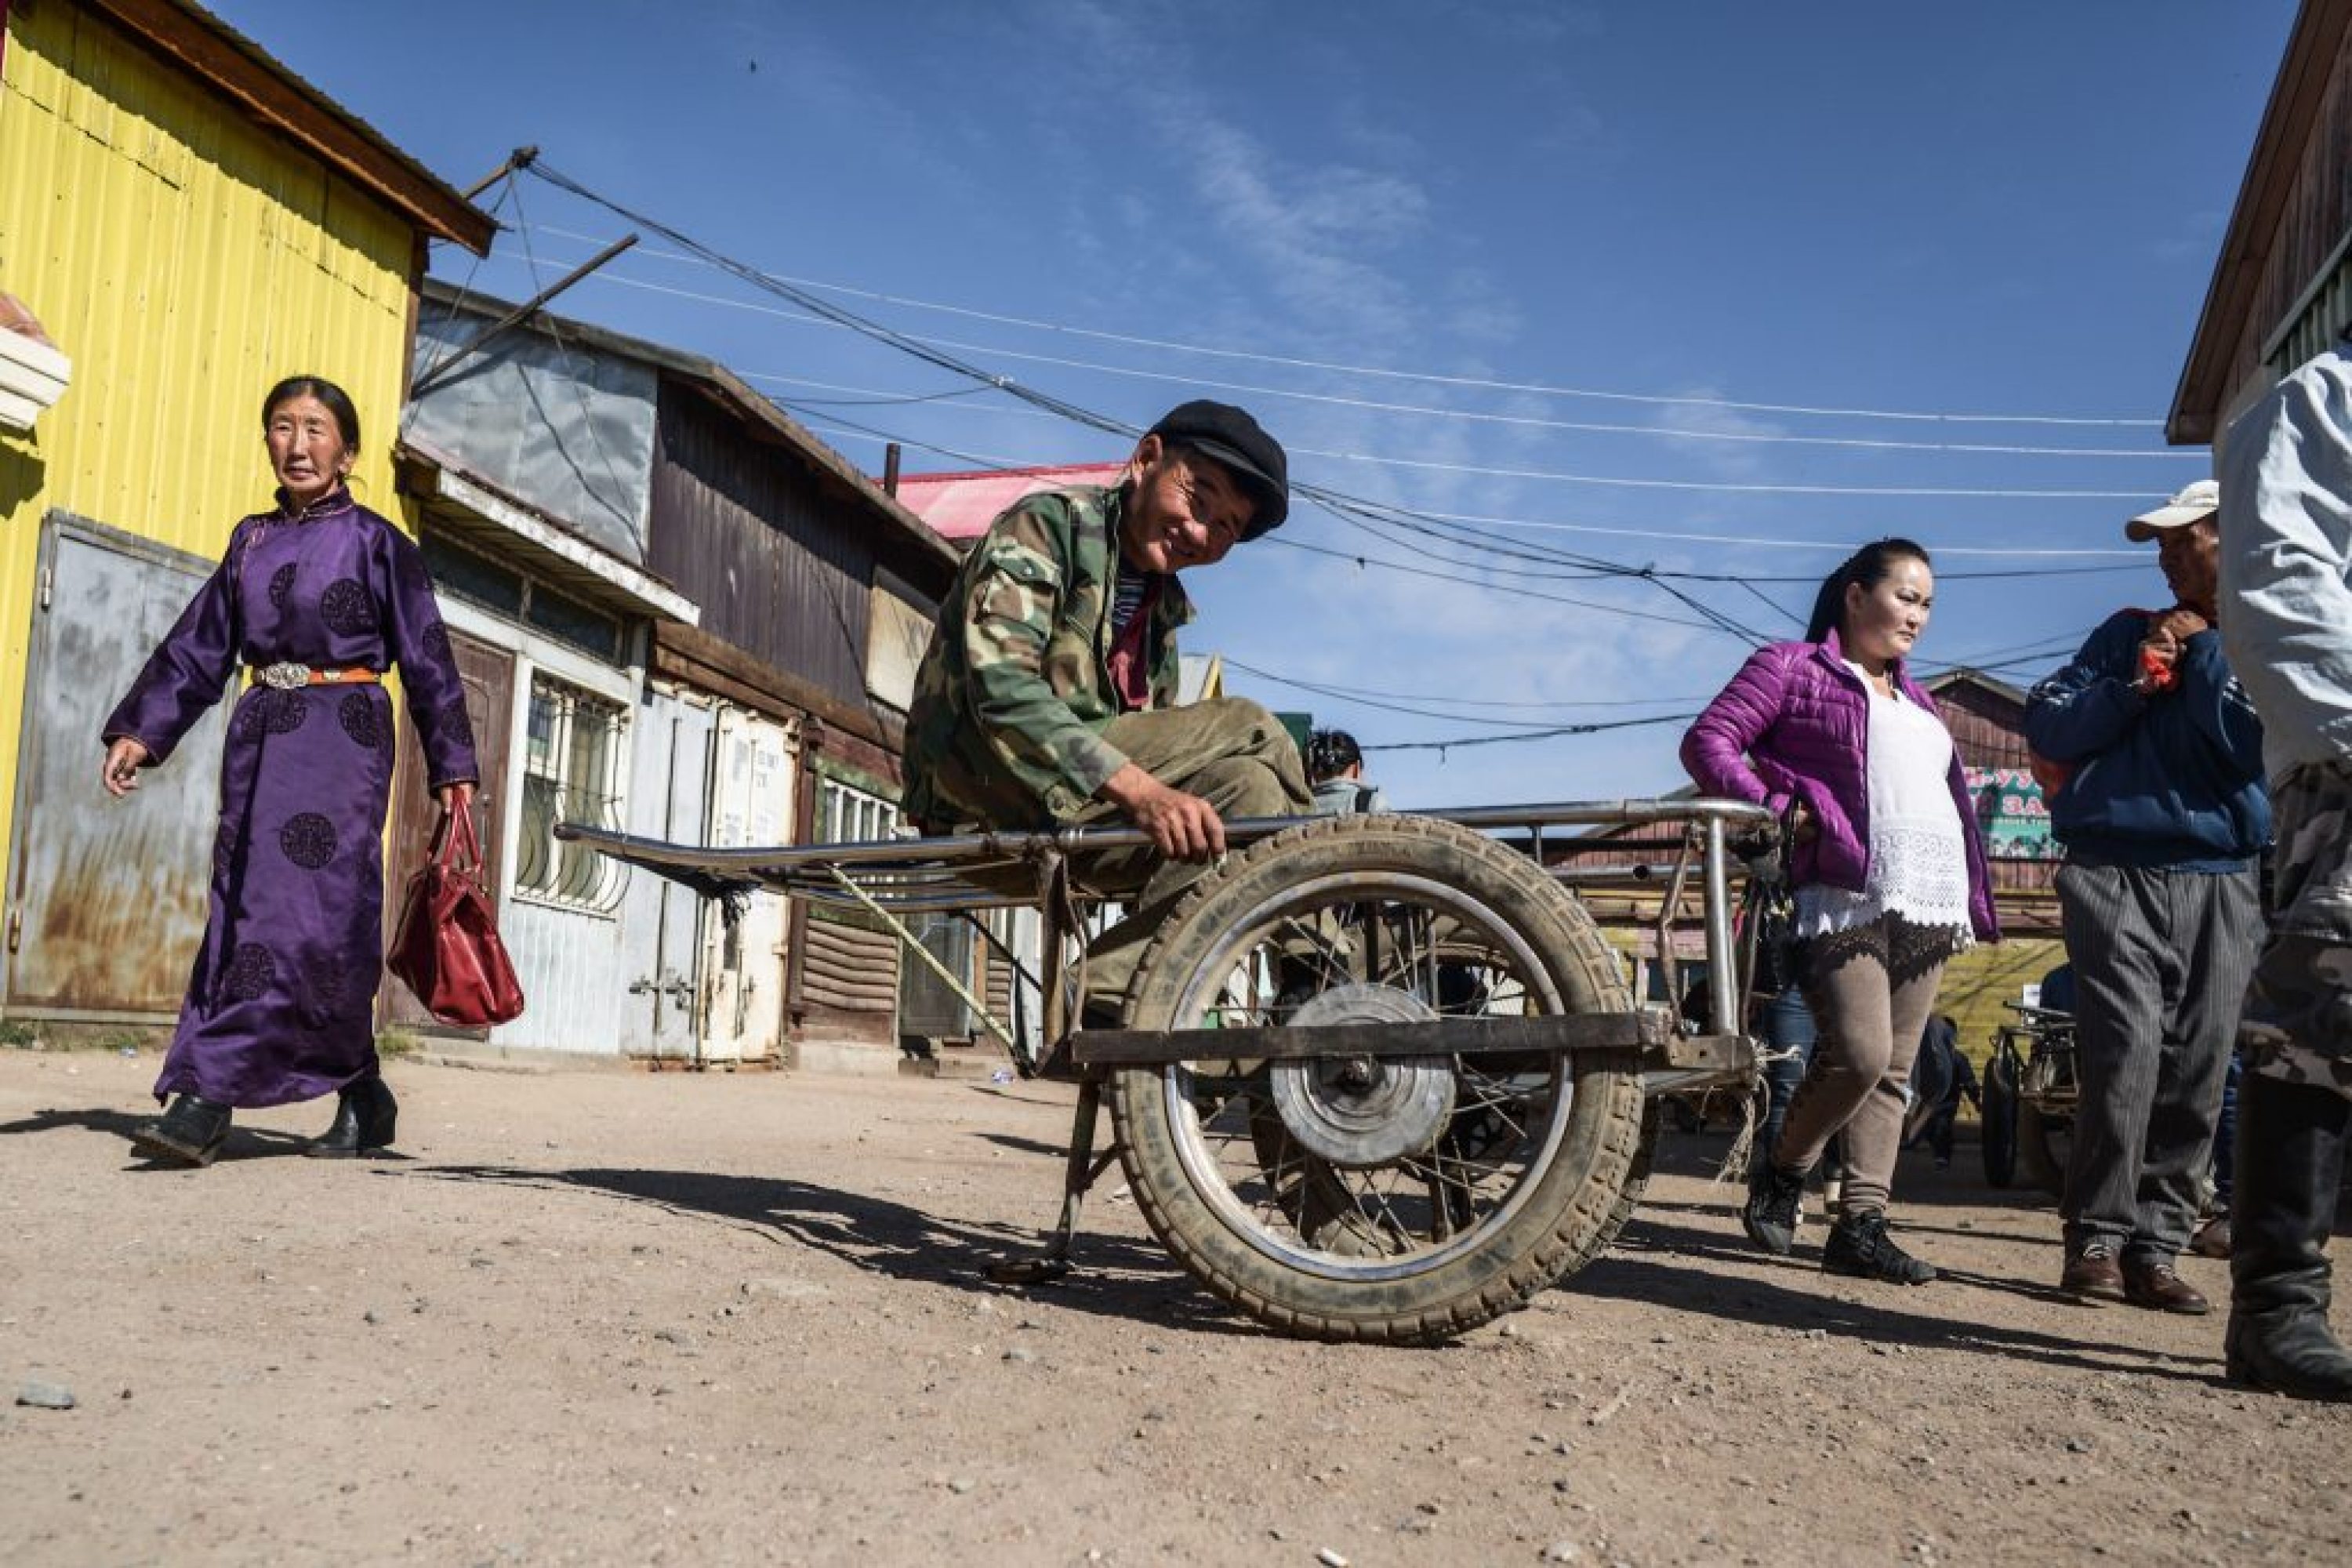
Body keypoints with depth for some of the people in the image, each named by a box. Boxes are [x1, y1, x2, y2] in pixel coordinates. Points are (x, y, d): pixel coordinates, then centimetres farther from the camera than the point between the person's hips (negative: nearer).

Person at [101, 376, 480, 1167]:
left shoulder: (375, 541, 2)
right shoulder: (252, 540, 16)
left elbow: (426, 658, 0)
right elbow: (197, 647, 16)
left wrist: (451, 766, -3)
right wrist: (139, 731, 5)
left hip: (342, 734, -6)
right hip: (261, 733, 6)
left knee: (302, 911, -15)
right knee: (244, 909, 3)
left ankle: (207, 1098, -18)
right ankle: (363, 1101, 12)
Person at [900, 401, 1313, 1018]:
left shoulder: (1163, 606, 19)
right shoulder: (1047, 524, -6)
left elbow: (1157, 746, 16)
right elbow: (1000, 686, -22)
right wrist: (1139, 790, -34)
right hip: (978, 778, -8)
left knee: (1246, 788, -15)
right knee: (1247, 730, -19)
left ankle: (1112, 990, -22)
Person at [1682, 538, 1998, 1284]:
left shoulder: (1915, 699, 27)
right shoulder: (1791, 667, 5)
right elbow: (1708, 740, -4)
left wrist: (1968, 899, 17)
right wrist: (1778, 810, -15)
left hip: (1928, 906, 8)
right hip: (1846, 899, -7)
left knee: (1893, 1070, 3)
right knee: (1858, 1054, -18)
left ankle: (1860, 1223, 5)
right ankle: (1780, 1173, 5)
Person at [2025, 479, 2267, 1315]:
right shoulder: (2131, 632, 16)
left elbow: (2255, 748, -8)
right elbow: (2045, 727, 8)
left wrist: (2202, 652, -3)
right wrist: (2131, 687, -4)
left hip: (2219, 889, 1)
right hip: (2114, 874, 0)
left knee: (2195, 1074, -2)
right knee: (2124, 1055, -13)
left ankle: (2155, 1246, 5)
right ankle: (2097, 1239, -6)